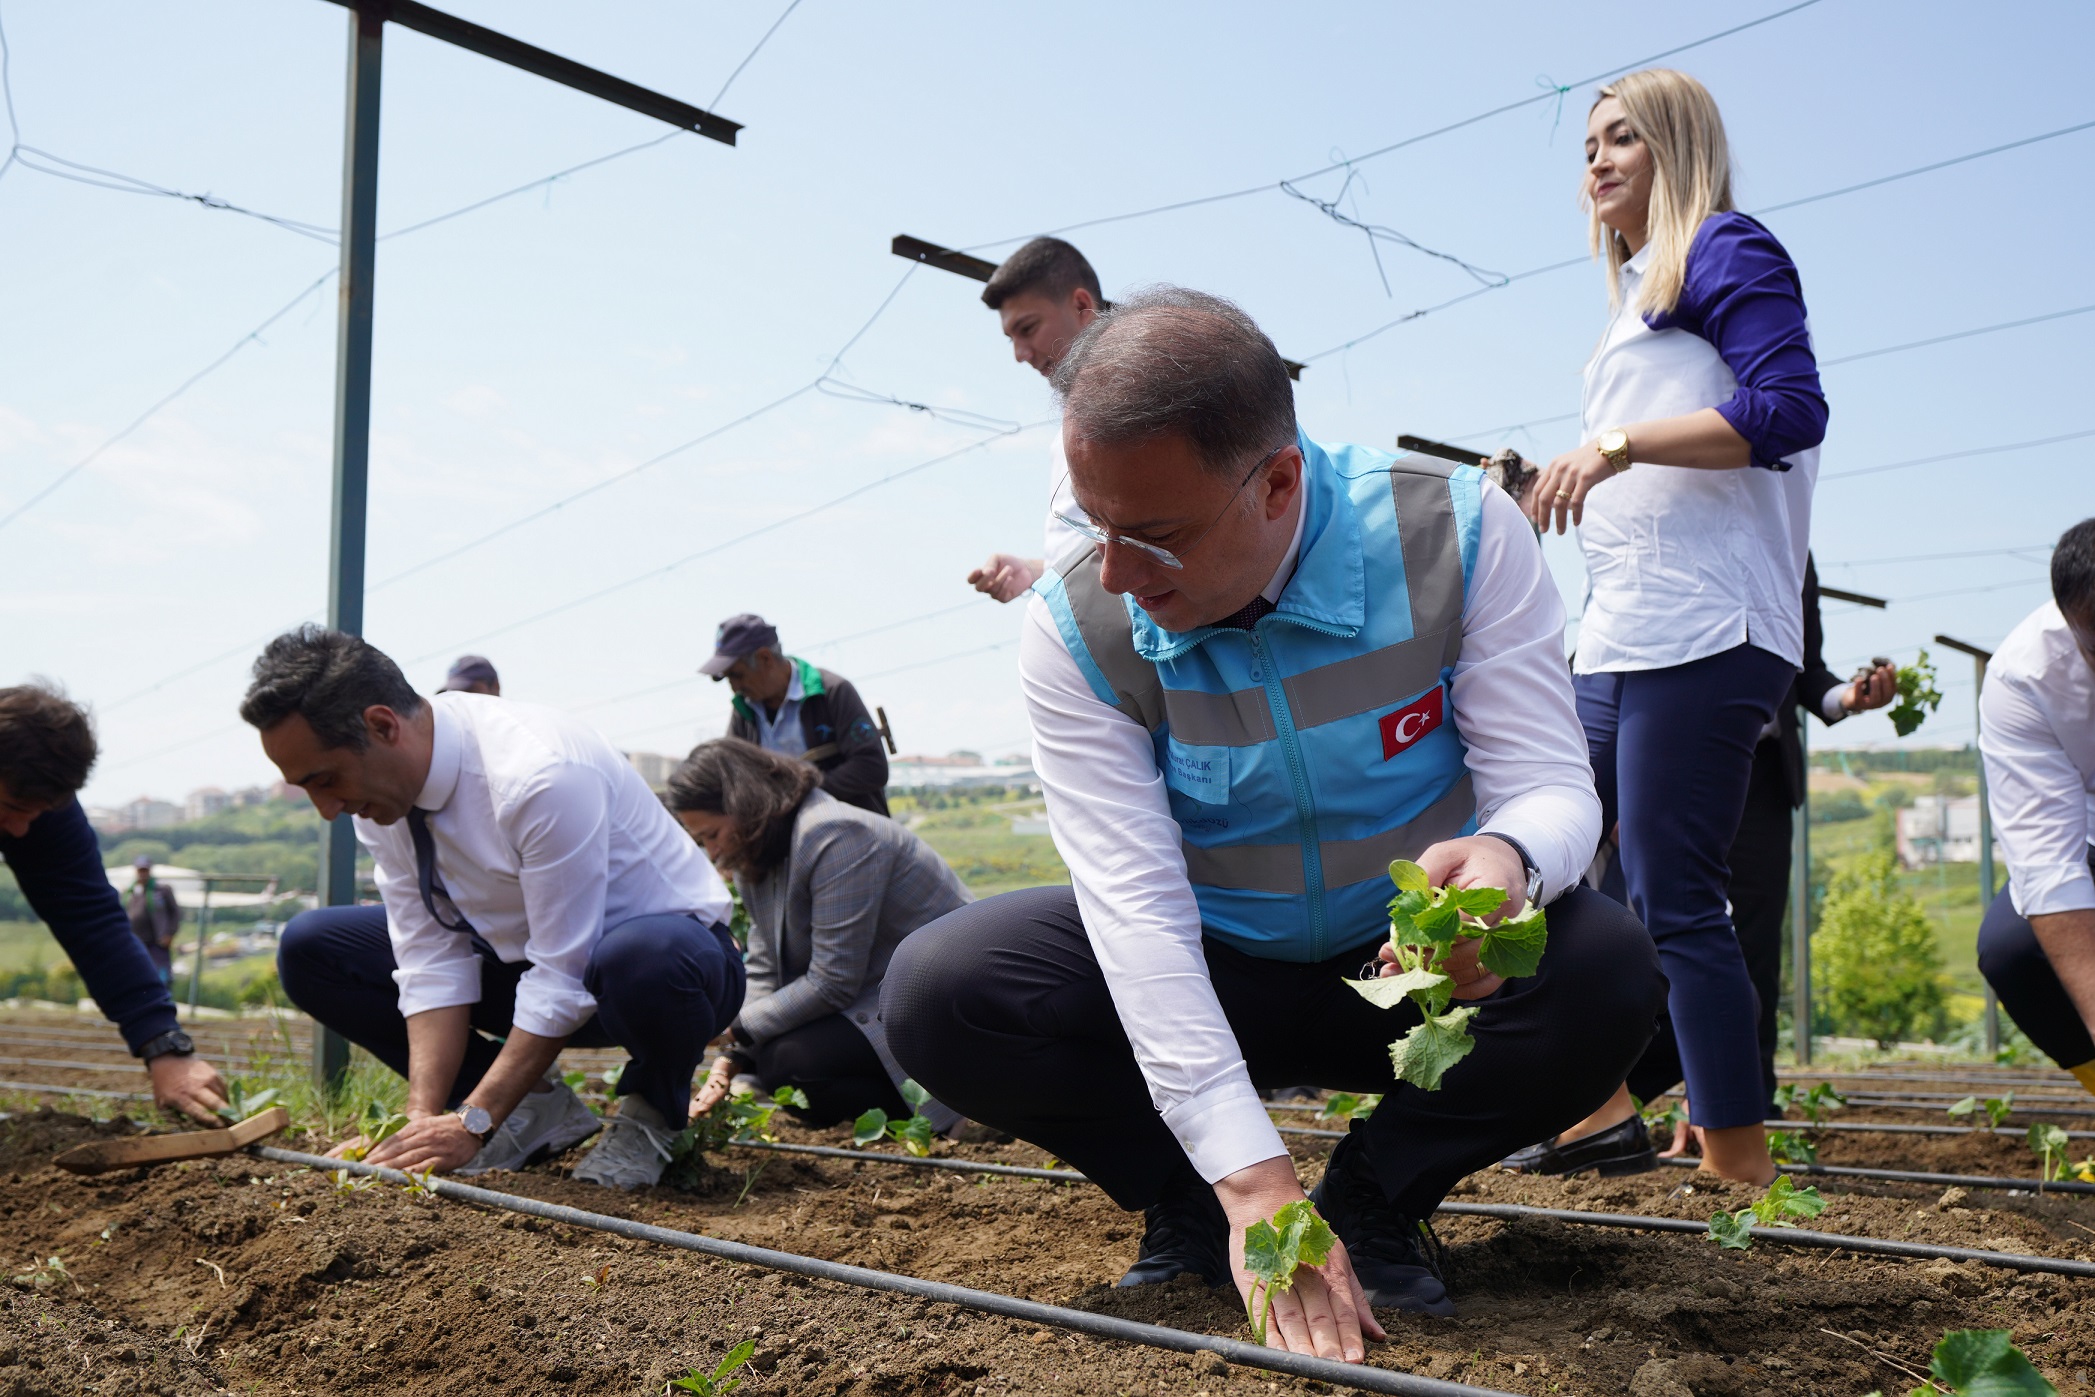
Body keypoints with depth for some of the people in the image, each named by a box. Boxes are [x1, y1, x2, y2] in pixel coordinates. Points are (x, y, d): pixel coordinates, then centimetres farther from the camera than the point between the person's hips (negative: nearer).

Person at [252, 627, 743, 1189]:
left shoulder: (543, 775, -33)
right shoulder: (378, 787, -10)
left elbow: (565, 980, -29)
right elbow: (433, 961, -10)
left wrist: (472, 1124, -28)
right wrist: (424, 1115, -21)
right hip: (526, 959, 7)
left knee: (641, 962, -44)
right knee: (309, 948, -2)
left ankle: (649, 1115, -8)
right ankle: (534, 1104, 1)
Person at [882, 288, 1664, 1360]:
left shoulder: (1456, 533, -20)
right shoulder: (1076, 630, -20)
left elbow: (1551, 783, -19)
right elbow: (1130, 897, -26)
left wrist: (1506, 858, -47)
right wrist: (1254, 1181, -34)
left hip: (1416, 966, 0)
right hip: (1209, 976, 0)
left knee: (1604, 972, -31)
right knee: (936, 993, -23)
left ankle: (1375, 1199, -5)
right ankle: (1187, 1208, 0)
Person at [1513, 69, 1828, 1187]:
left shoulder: (1726, 250, 1)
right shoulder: (1638, 297, 26)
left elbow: (1789, 408, -15)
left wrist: (1617, 443, -17)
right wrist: (1538, 493, 19)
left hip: (1701, 635, -10)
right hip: (1615, 641, 10)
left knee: (1672, 901, -10)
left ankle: (1740, 1164, -1)